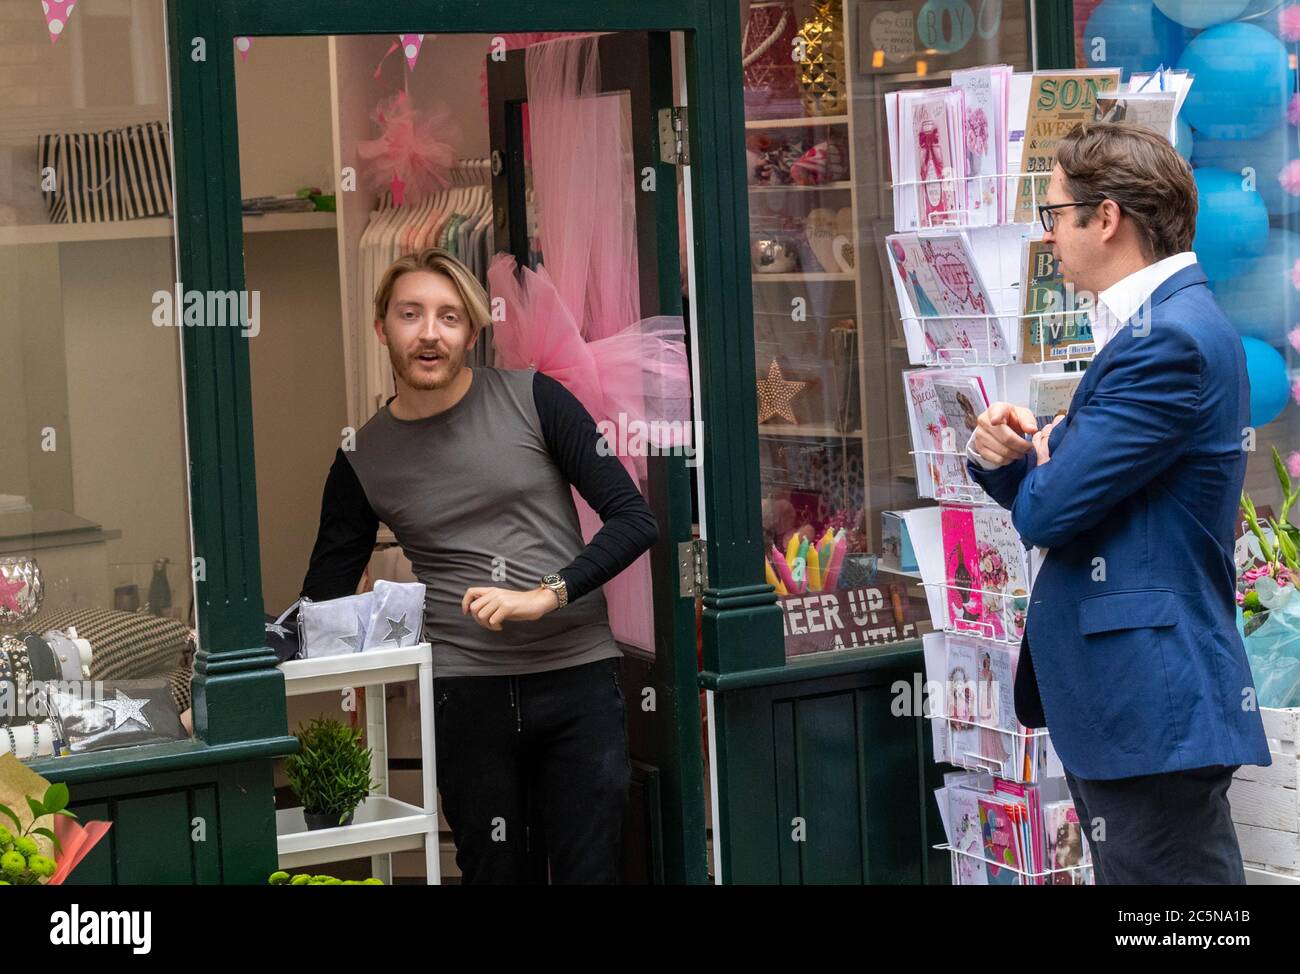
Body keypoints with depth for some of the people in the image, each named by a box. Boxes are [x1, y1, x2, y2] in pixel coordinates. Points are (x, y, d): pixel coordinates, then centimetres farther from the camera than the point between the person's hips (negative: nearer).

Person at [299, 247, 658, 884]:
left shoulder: (532, 400, 2)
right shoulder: (362, 460, 6)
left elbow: (634, 519, -2)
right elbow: (320, 606, 12)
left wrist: (544, 595, -15)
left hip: (577, 677, -1)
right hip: (466, 691, 1)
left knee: (589, 870, 0)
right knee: (495, 872, 3)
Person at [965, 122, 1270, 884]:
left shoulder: (1171, 340, -18)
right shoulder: (1162, 323, 16)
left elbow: (1046, 511, -21)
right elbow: (1038, 493, 19)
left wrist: (1033, 458, 2)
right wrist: (1003, 454, -3)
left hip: (1153, 706, -11)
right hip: (1128, 699, 11)